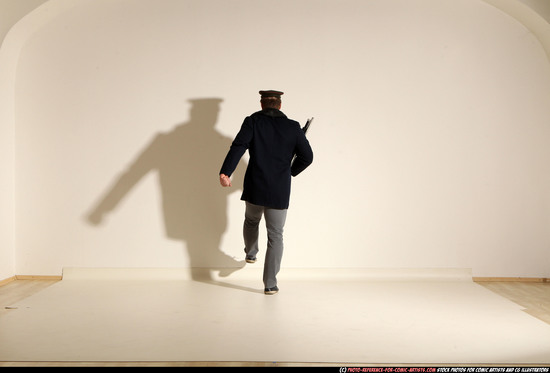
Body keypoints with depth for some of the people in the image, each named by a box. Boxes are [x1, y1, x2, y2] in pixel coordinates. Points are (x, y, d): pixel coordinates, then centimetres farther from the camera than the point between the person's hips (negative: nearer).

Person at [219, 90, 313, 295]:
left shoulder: (252, 121, -2)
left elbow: (238, 146, -18)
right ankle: (270, 284, 8)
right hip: (280, 192, 0)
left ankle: (251, 253, 49)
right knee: (275, 235, 9)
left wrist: (225, 172, -27)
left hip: (254, 188, 0)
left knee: (251, 221, 31)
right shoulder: (293, 127, 2)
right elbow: (307, 156, 3)